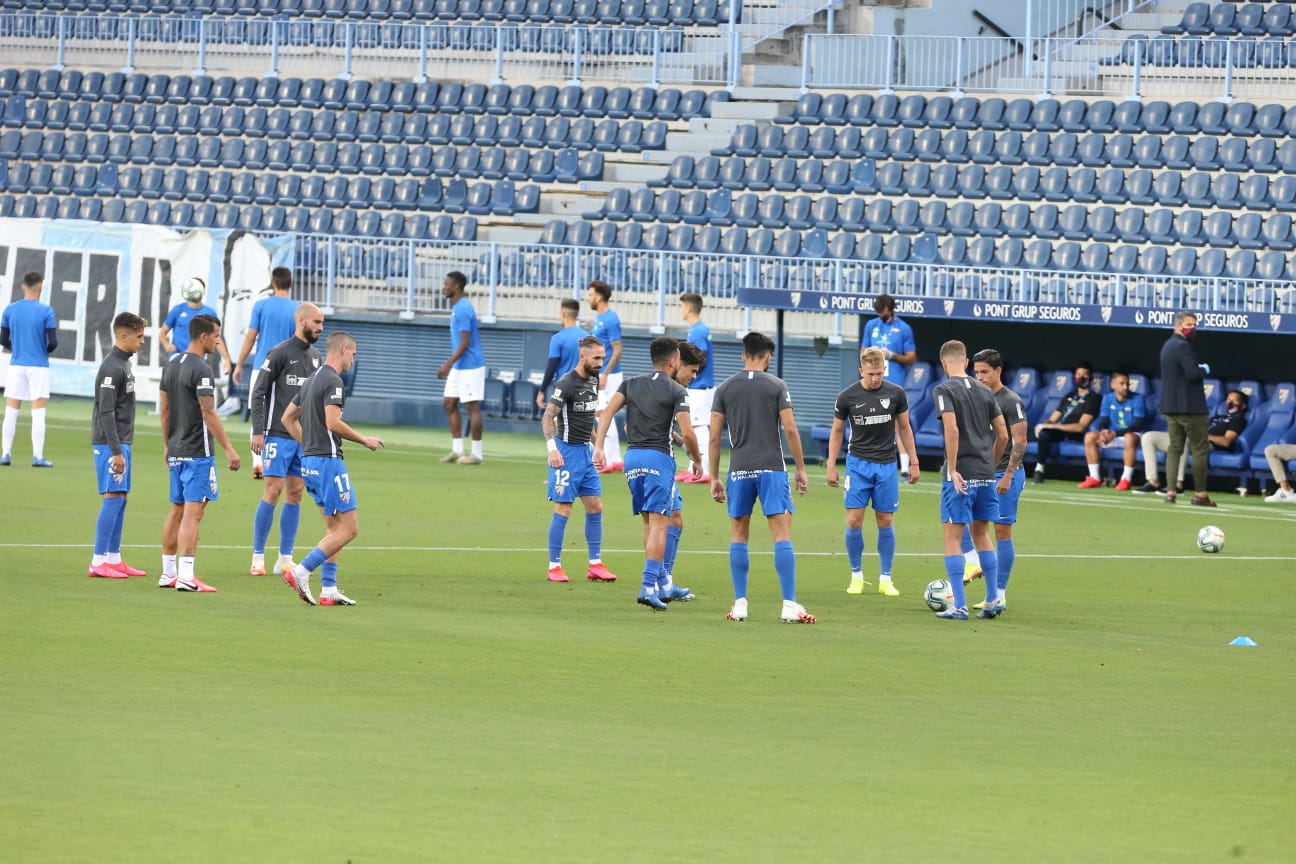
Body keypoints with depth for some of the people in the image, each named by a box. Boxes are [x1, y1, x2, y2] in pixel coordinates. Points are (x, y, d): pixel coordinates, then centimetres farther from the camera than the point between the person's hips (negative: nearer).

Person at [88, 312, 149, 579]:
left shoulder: (124, 364, 15)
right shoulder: (112, 368, -16)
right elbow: (106, 412, -19)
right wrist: (116, 451, -21)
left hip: (121, 442, 10)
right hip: (110, 443, -10)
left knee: (120, 498, 10)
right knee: (113, 497, -10)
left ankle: (114, 559, 14)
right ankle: (99, 561, -10)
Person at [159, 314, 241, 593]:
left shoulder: (172, 365, 12)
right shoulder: (201, 370, -15)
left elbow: (164, 409, 17)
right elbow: (208, 414, -18)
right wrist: (229, 449, -15)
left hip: (177, 451, 9)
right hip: (197, 452, -9)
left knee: (176, 511, 15)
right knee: (193, 512, -10)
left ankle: (168, 573, 19)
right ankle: (186, 576, -14)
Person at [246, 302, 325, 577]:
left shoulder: (315, 356, 13)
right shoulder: (280, 353, -7)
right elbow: (258, 393, -7)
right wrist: (257, 431, -13)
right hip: (279, 435, -6)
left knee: (295, 494, 5)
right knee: (273, 491, -9)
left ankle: (285, 559, 9)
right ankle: (258, 557, -4)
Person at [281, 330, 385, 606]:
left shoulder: (312, 380, 16)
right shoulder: (333, 381, -12)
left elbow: (288, 417, 23)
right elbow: (333, 422, -23)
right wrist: (364, 440, -11)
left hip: (309, 460, 10)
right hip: (328, 460, -10)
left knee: (336, 528, 12)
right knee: (349, 528, -7)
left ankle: (328, 590, 7)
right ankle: (301, 572, -13)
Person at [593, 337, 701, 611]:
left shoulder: (630, 384, 12)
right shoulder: (677, 392, -2)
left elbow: (607, 412, -1)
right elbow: (687, 433, -9)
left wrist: (599, 447, -5)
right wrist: (697, 462, 6)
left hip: (632, 455, 5)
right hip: (659, 457, -5)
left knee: (649, 522, 15)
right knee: (658, 524, -8)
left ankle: (658, 583, 19)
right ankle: (649, 586, -20)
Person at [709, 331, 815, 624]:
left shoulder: (725, 388, 6)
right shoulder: (776, 385, 1)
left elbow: (714, 436, 4)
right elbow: (790, 429, -5)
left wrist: (714, 477, 11)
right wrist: (801, 469, 2)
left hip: (739, 470, 2)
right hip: (772, 468, -2)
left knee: (739, 536, 11)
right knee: (782, 535, -3)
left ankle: (740, 604, 7)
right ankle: (789, 605, -10)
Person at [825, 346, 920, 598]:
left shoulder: (896, 394, -3)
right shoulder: (847, 397, -5)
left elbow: (904, 428, 8)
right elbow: (837, 431, 6)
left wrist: (913, 462, 7)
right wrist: (831, 466, 3)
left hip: (886, 465, 1)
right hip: (858, 463, -1)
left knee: (886, 522, 2)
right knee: (854, 521, -8)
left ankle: (885, 579, 11)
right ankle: (856, 576, 7)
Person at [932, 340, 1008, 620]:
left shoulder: (944, 390, -7)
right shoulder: (984, 391, 11)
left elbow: (952, 430, -19)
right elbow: (1003, 435, 11)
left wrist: (953, 470, -17)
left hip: (960, 475, -6)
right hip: (985, 475, 6)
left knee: (952, 536, 0)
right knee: (981, 534, 17)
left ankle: (959, 606, -3)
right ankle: (993, 600, 14)